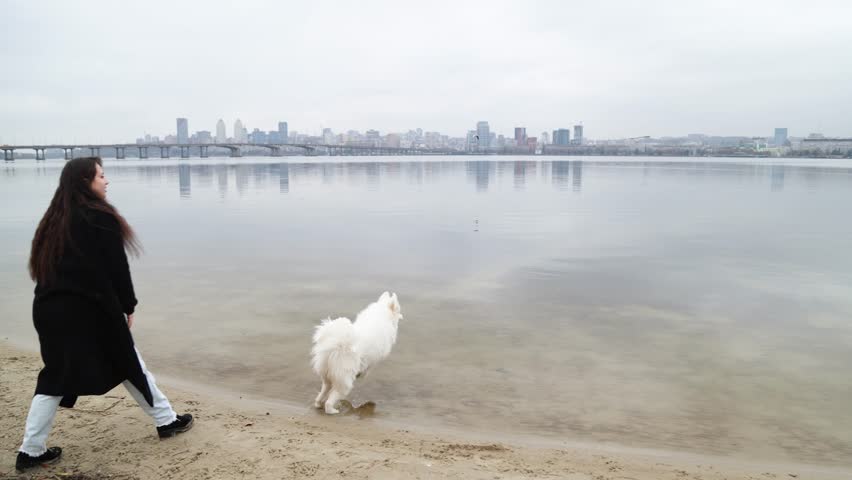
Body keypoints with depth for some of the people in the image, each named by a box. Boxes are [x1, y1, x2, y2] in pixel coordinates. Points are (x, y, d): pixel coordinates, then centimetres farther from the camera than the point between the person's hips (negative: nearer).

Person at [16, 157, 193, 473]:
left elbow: (44, 266, 14)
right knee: (129, 364, 9)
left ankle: (31, 450, 14)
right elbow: (116, 269, -10)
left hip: (49, 308, 6)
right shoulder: (100, 218, -10)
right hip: (91, 308, -6)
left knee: (55, 378, 14)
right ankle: (167, 420, 22)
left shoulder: (53, 220, 11)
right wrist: (128, 306, 0)